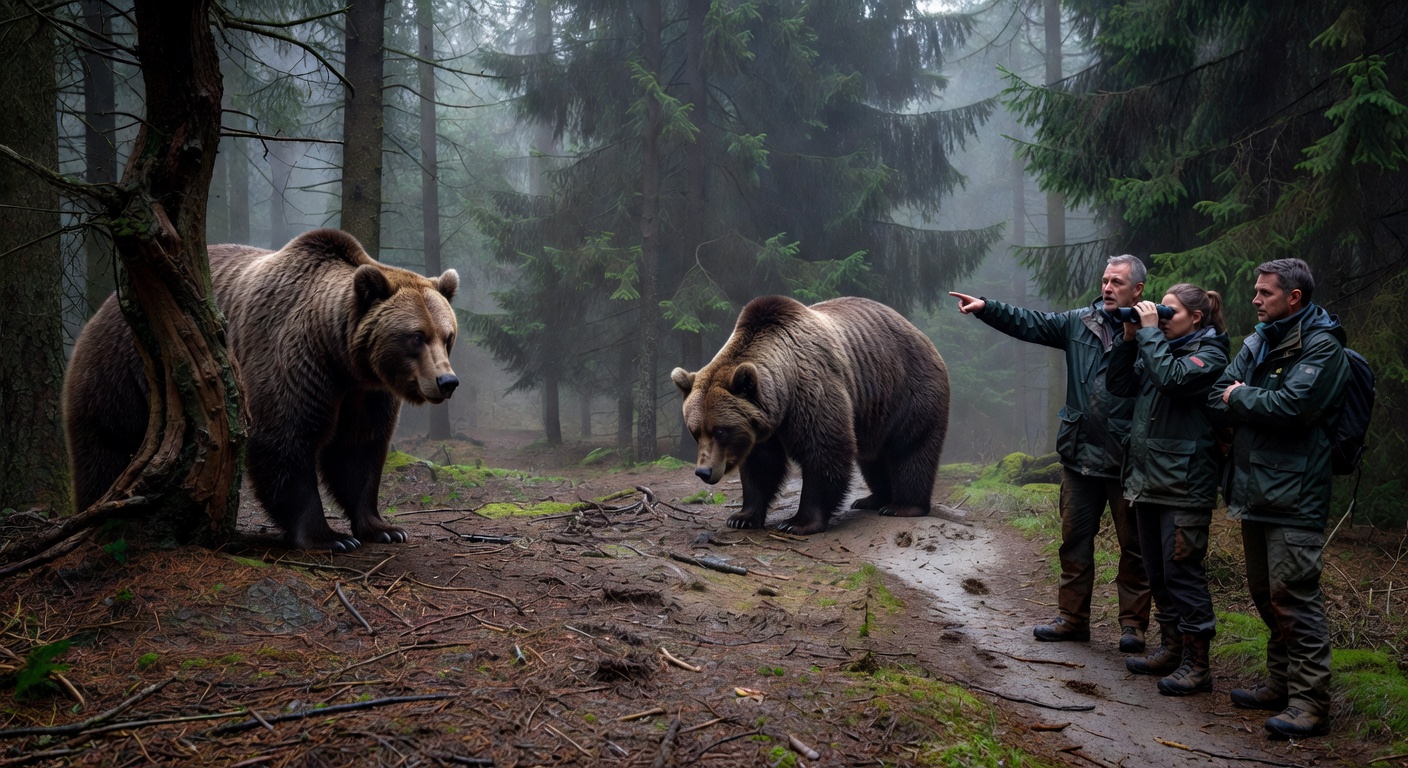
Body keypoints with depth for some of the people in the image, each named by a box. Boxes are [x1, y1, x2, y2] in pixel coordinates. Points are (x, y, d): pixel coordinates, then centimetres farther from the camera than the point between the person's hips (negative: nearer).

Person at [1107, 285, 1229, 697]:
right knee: (1157, 570, 14)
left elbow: (1171, 376, -25)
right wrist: (1130, 337, 2)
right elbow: (1121, 384, 12)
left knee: (1181, 570, -8)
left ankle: (1196, 663, -2)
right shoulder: (1161, 346, 15)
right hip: (1148, 477, 8)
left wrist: (1150, 332, -16)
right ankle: (1170, 648, 25)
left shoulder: (1209, 353, -8)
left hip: (1184, 482, -8)